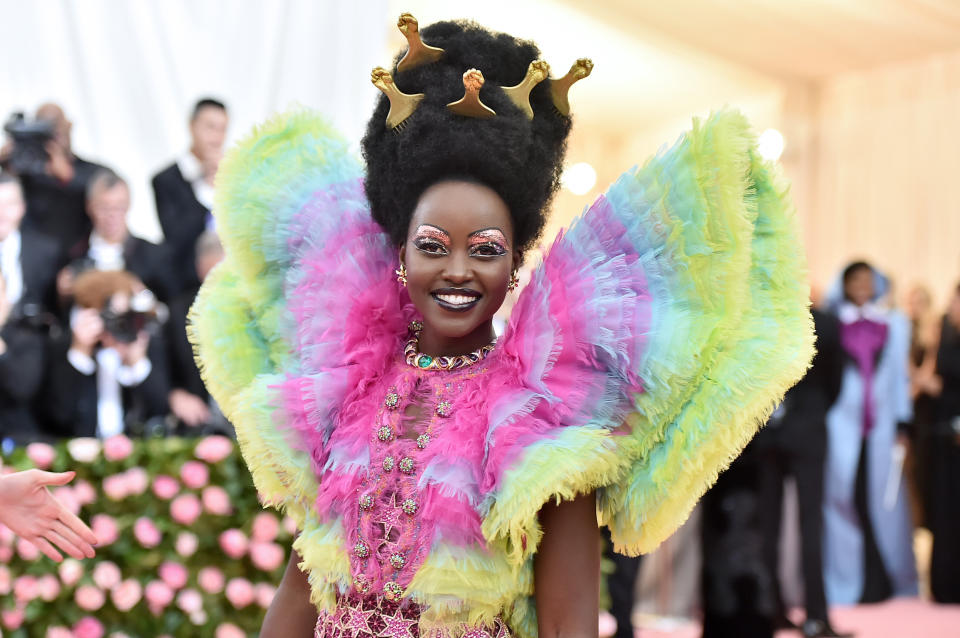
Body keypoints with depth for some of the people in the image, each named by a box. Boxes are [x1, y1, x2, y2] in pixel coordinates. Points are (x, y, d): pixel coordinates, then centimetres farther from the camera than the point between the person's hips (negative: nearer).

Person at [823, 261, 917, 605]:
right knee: (845, 496, -4)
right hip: (842, 422, -1)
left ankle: (884, 581, 9)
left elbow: (901, 375, 10)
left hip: (882, 422, 1)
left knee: (882, 497, -1)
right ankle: (848, 581, 4)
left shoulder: (894, 323, 11)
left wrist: (902, 424, 4)